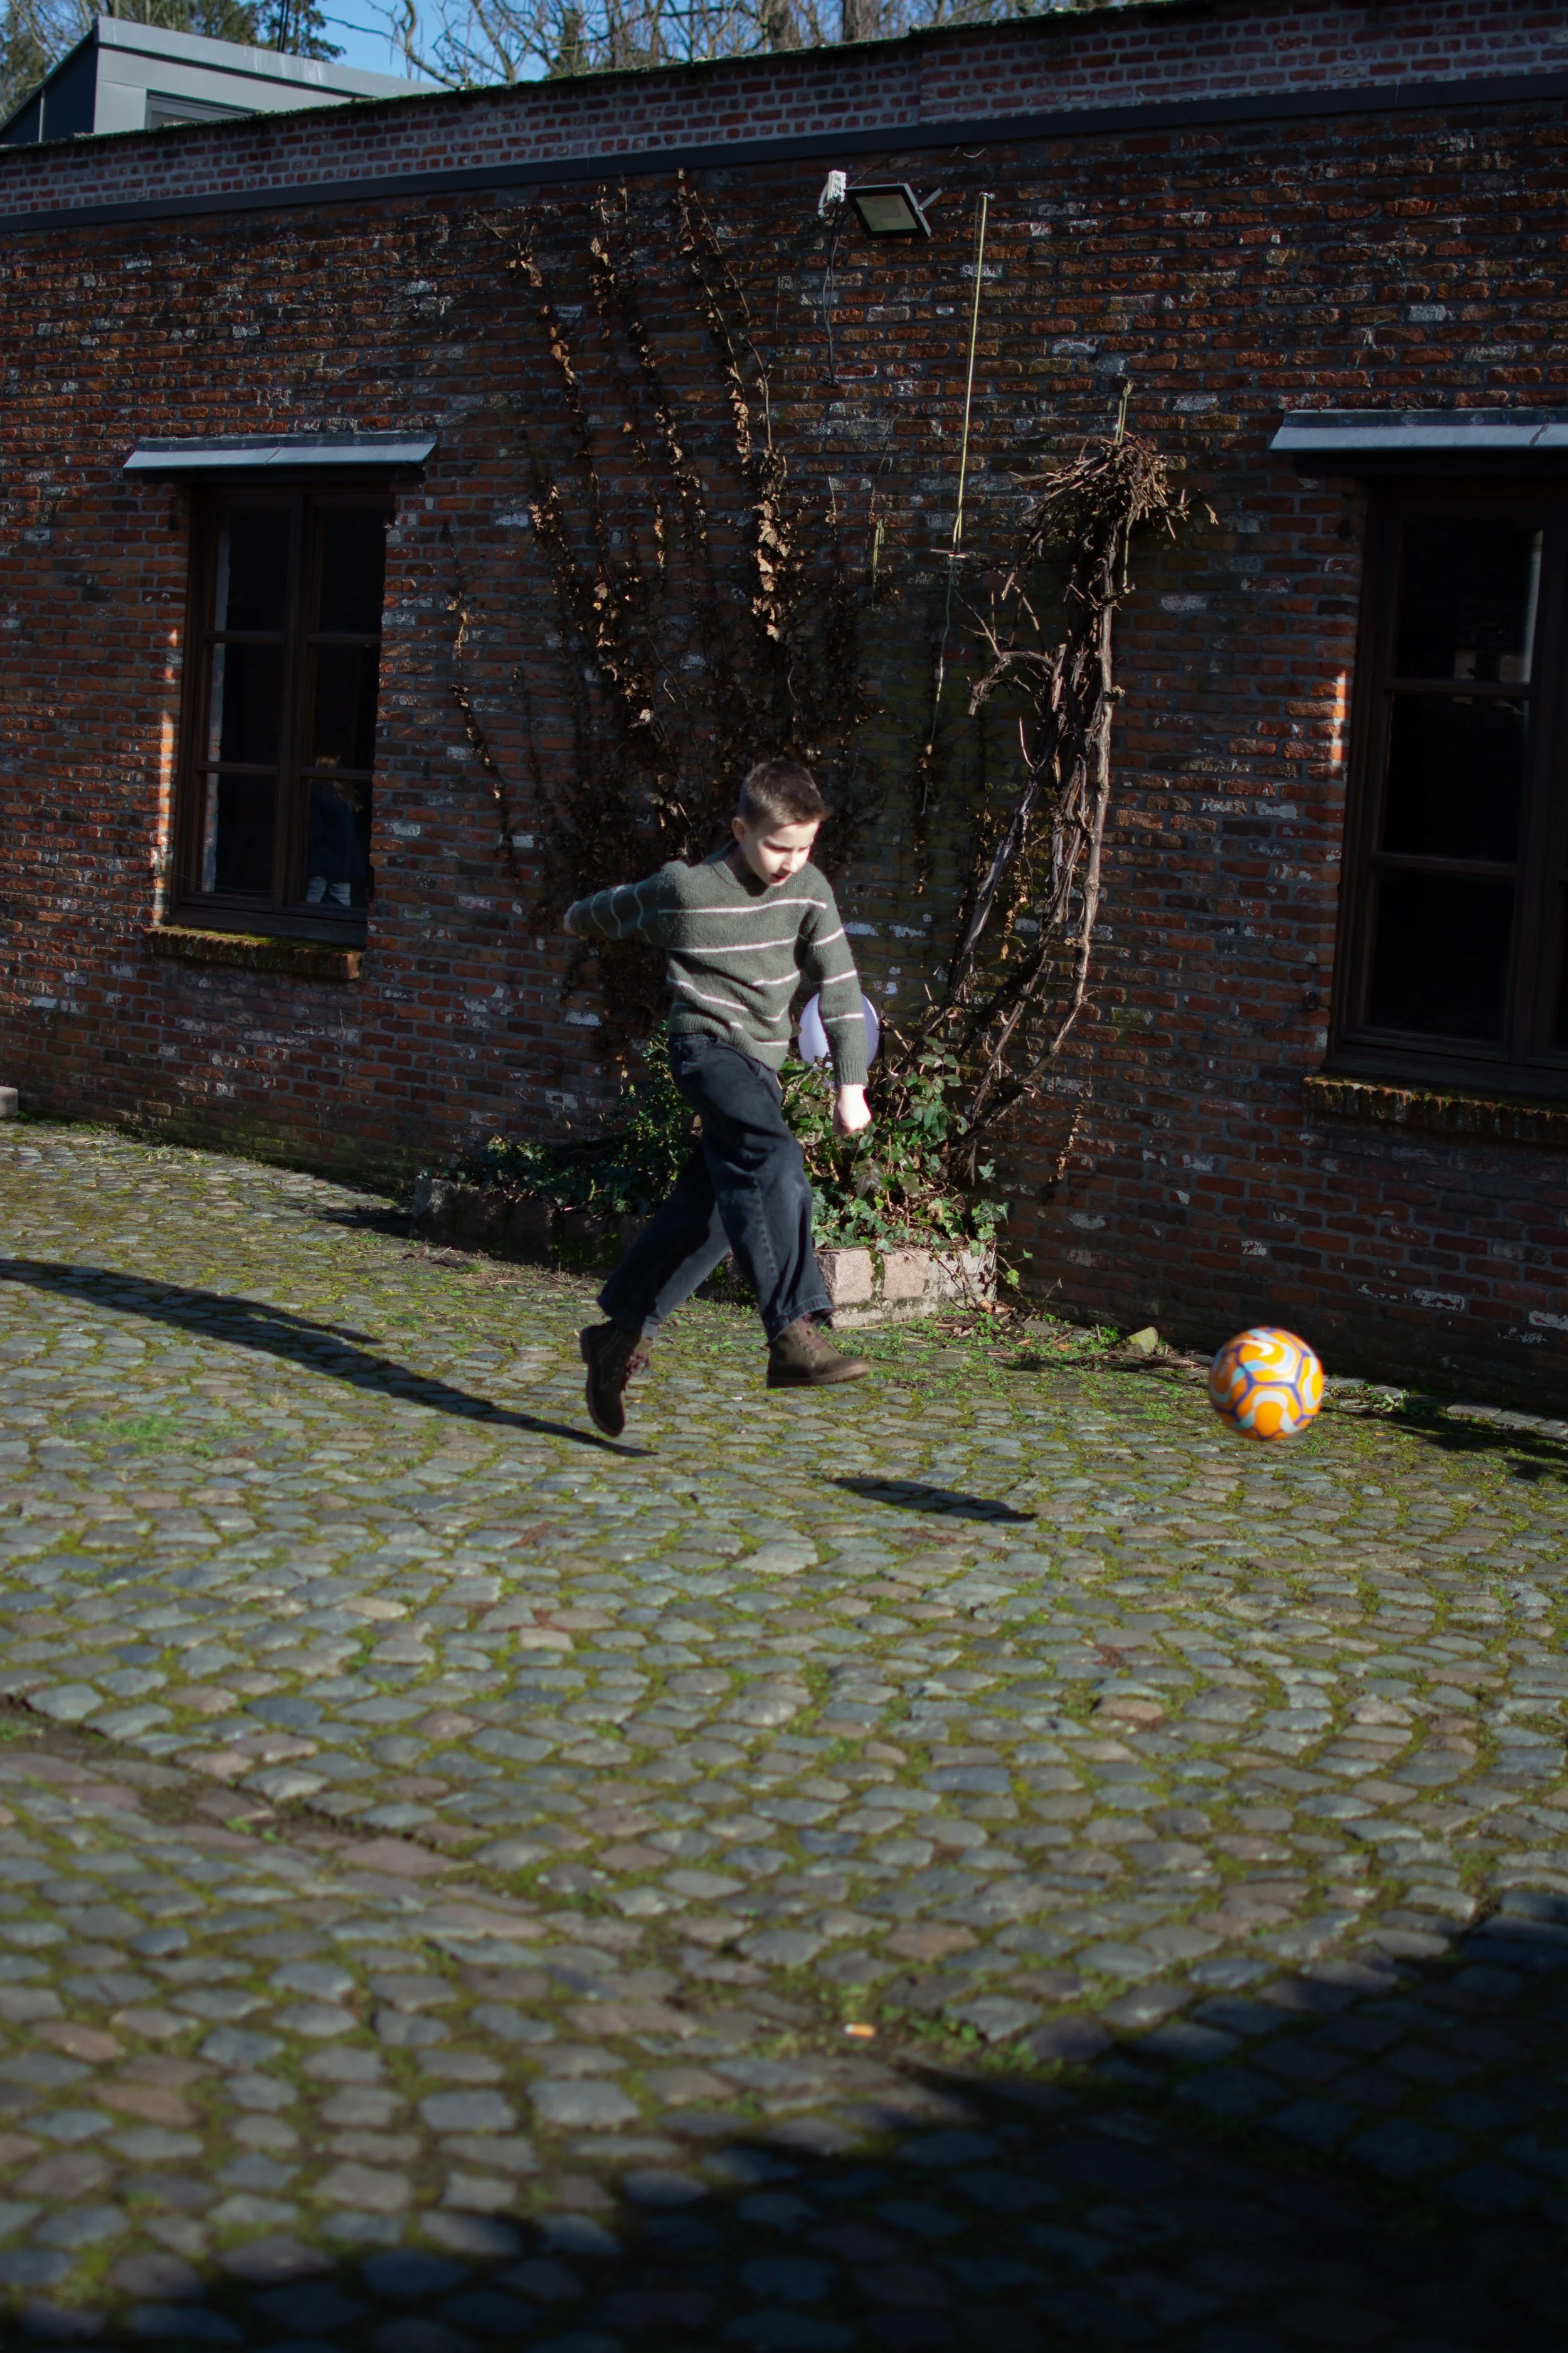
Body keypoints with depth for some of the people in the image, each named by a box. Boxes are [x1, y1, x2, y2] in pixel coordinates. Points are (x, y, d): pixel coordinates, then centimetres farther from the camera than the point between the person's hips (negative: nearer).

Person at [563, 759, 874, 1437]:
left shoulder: (809, 891, 1)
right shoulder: (684, 890, -11)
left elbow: (840, 986, 5)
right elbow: (615, 910, 9)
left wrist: (850, 1085, 2)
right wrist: (579, 919, 31)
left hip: (759, 1064, 6)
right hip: (706, 1046, -6)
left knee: (708, 1214, 7)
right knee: (775, 1161, -30)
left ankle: (620, 1335, 22)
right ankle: (794, 1334, -40)